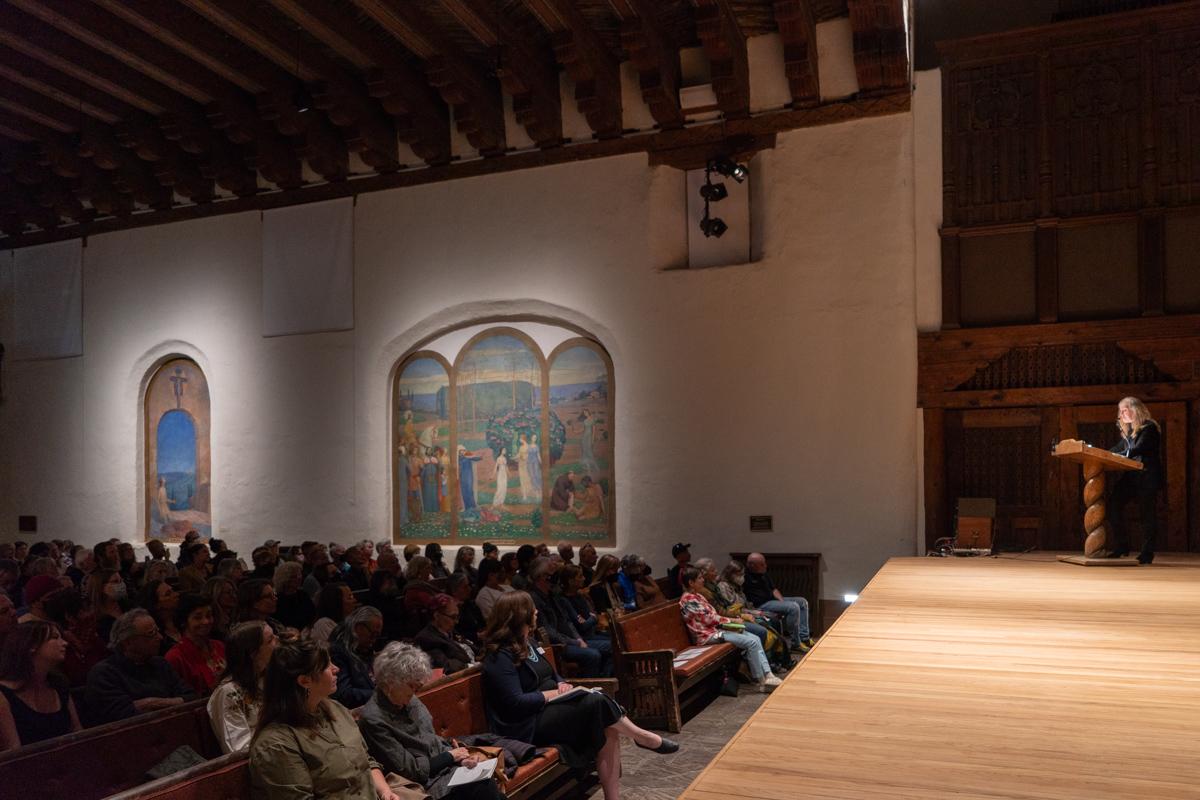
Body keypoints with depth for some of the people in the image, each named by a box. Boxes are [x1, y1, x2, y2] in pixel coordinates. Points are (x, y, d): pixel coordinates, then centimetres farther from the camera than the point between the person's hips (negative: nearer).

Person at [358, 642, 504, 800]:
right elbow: (410, 770, -15)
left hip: (448, 767, 7)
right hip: (427, 785, -7)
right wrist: (450, 756, -7)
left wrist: (459, 756, -3)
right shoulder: (373, 720, -17)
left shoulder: (411, 701, 6)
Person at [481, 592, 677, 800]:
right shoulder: (501, 657, -14)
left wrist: (562, 684, -2)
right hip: (529, 726, -9)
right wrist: (556, 693, -13)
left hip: (550, 710, 9)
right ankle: (642, 737, -5)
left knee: (609, 730, -16)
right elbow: (516, 703, -21)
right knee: (596, 702, -25)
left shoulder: (526, 644, 14)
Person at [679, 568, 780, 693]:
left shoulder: (697, 596, 16)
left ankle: (768, 675, -7)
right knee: (751, 642, -18)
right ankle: (762, 682, -9)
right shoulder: (688, 599, -15)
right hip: (708, 635, -10)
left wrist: (730, 622, -1)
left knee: (755, 638, -2)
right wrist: (732, 620, -7)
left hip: (715, 628, 10)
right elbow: (708, 618, -17)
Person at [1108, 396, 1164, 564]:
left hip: (1148, 477, -8)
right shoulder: (1128, 430, 17)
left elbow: (1138, 449, -21)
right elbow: (1119, 448, 17)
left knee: (1147, 514, -3)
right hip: (1131, 475, 8)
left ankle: (1147, 553, 3)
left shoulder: (1149, 428, -10)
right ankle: (1121, 546, 1)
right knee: (1113, 504, -4)